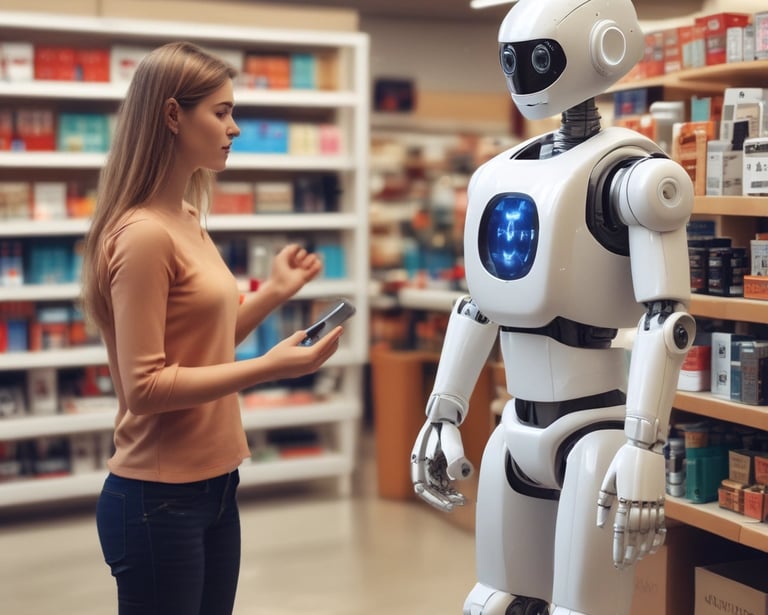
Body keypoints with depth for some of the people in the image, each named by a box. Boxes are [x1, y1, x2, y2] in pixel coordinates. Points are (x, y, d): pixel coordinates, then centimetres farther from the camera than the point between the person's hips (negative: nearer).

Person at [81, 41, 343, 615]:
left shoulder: (188, 221, 8)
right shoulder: (143, 235, -19)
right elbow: (145, 386, -21)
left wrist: (273, 293, 7)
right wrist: (267, 367, -22)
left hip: (213, 485, 9)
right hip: (159, 498, -9)